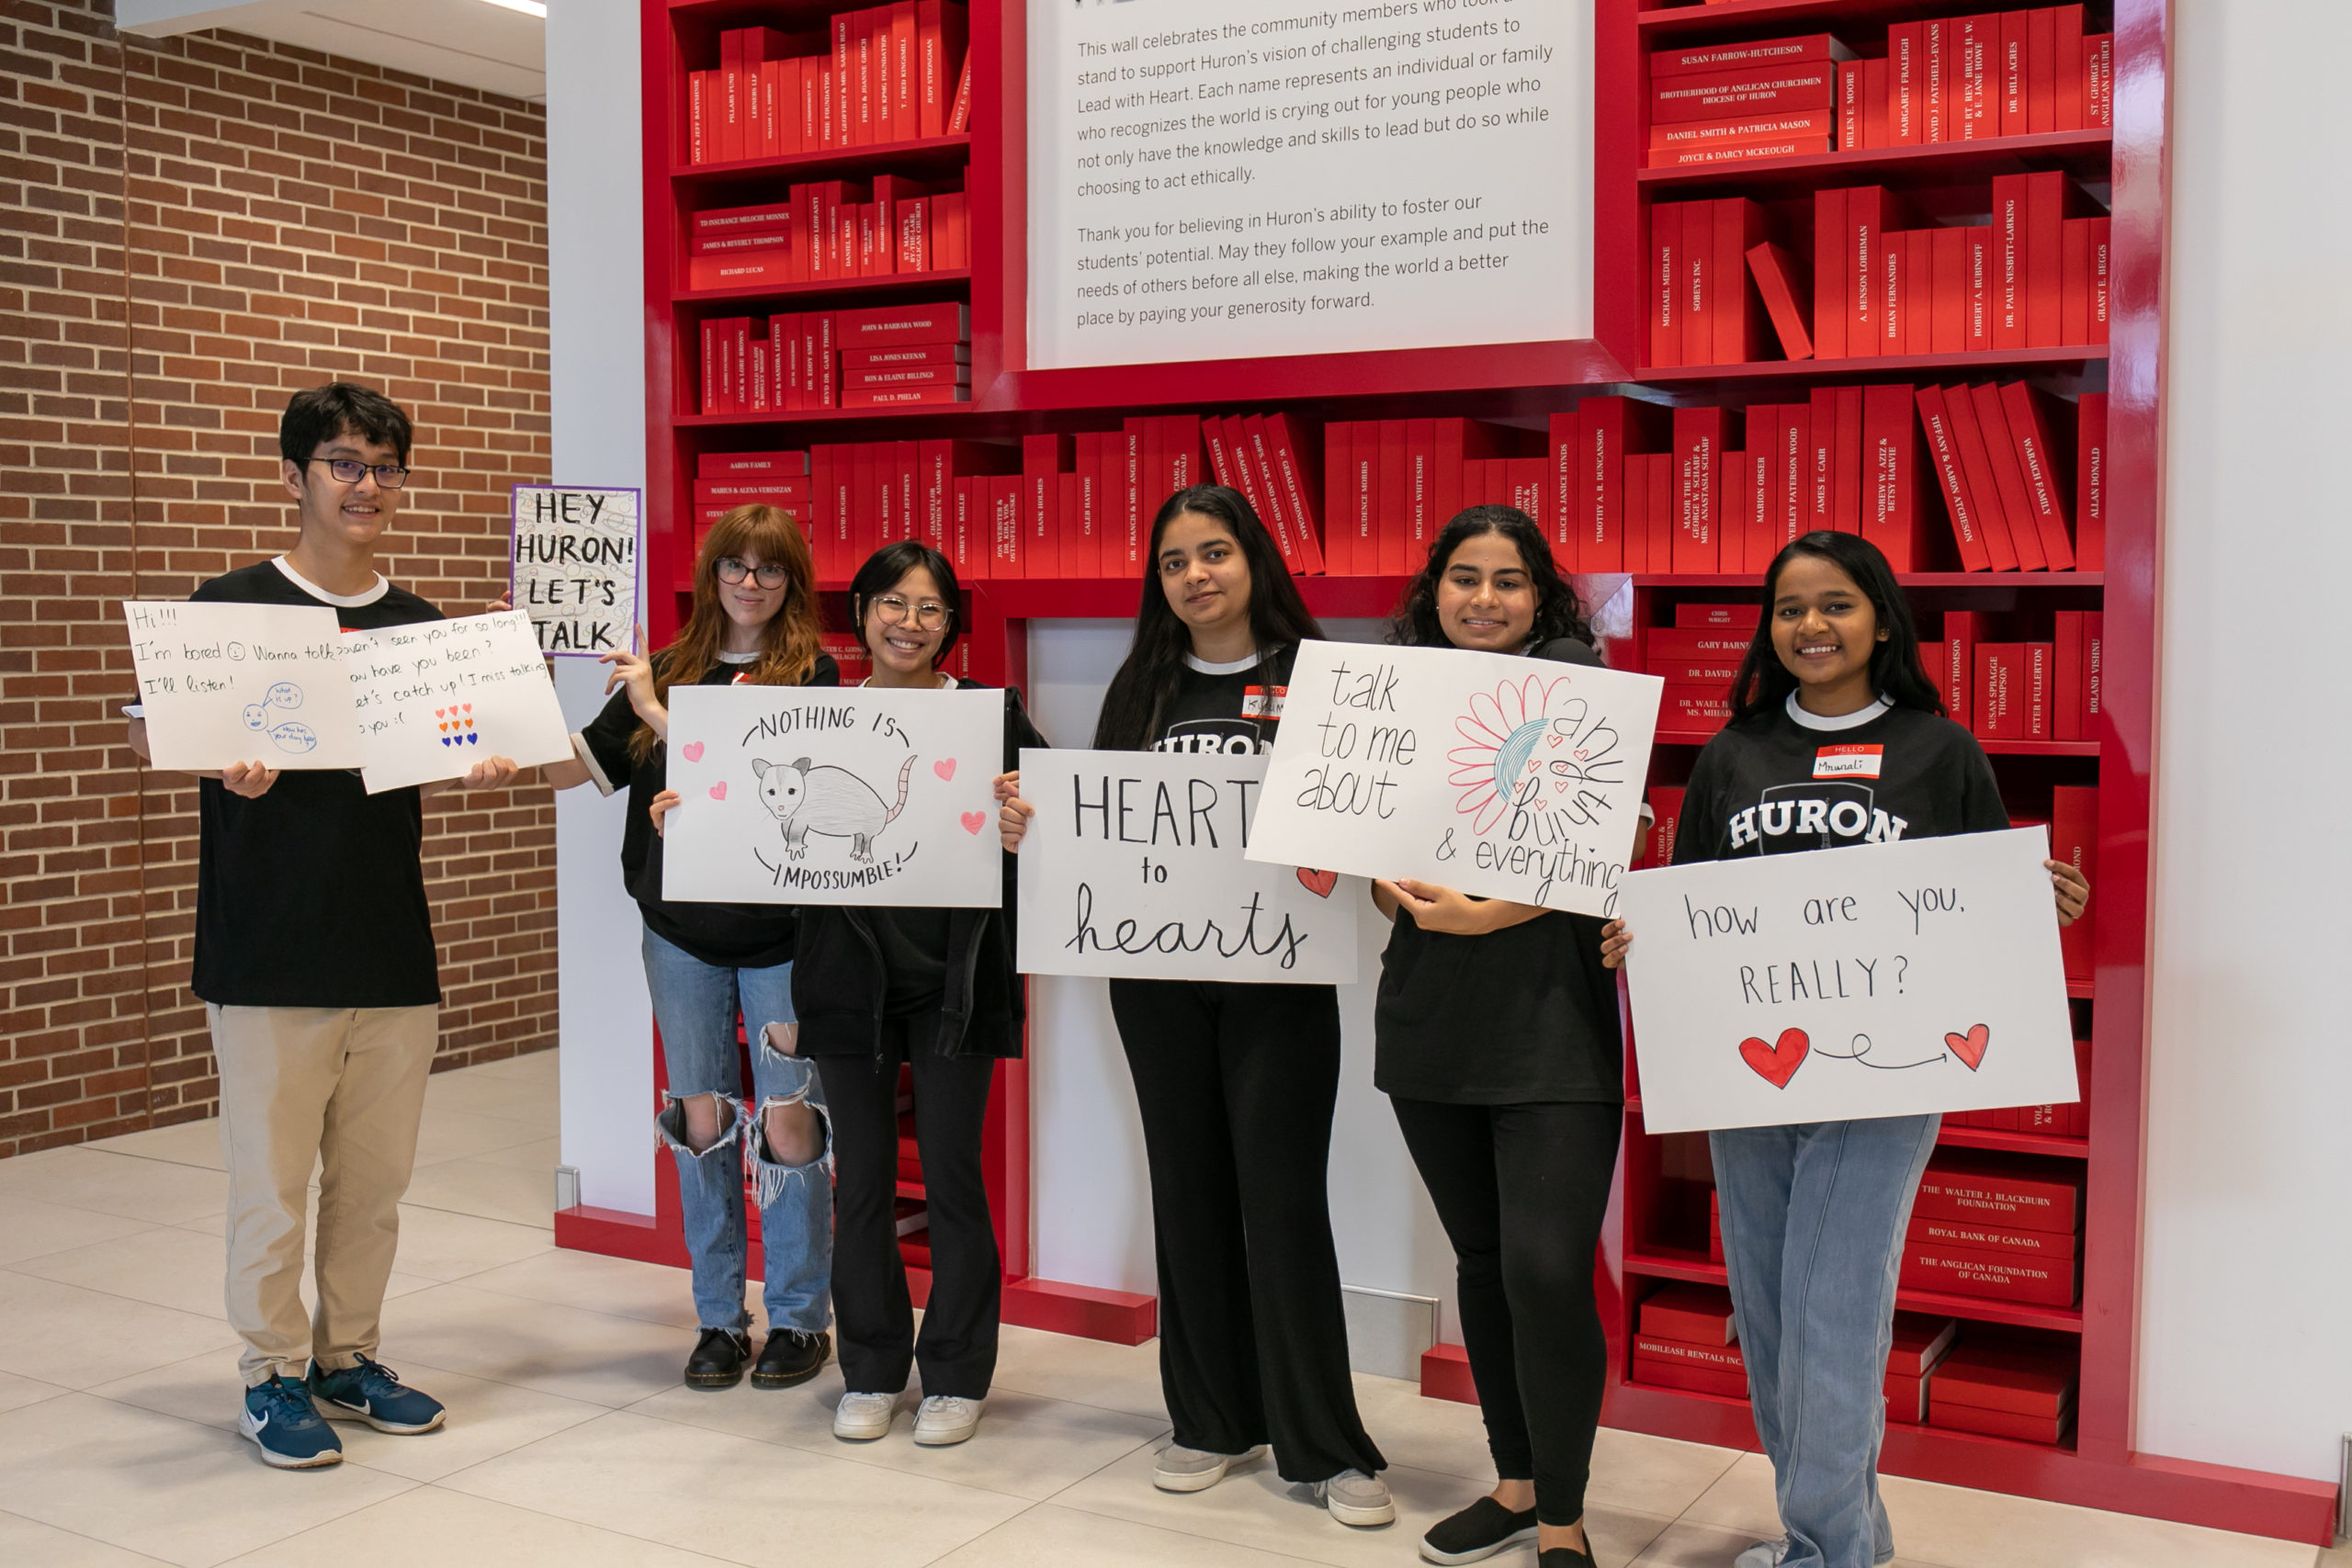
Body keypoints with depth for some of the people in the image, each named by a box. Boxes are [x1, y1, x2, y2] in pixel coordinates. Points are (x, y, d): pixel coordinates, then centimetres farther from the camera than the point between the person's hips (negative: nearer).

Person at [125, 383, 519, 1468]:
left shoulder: (419, 626, 10)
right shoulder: (232, 606, -2)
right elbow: (145, 730, -4)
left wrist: (485, 772, -7)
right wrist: (222, 763, -24)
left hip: (395, 954, 4)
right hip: (269, 958, -4)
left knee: (375, 1178, 12)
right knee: (272, 1182, 3)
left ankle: (350, 1357, 27)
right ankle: (273, 1377, 18)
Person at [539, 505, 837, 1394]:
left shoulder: (811, 673, -3)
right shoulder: (666, 670, 8)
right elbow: (569, 767, 7)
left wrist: (658, 713, -16)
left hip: (781, 931, -3)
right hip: (682, 931, 3)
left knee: (788, 1126, -2)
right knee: (703, 1123, 9)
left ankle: (800, 1319, 15)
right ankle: (719, 1319, 22)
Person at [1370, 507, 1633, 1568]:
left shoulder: (1579, 689, -3)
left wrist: (1487, 914, -25)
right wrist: (1398, 889, -13)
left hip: (1550, 1024, -4)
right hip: (1430, 1022, 4)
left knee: (1547, 1271, -10)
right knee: (1481, 1261, 14)